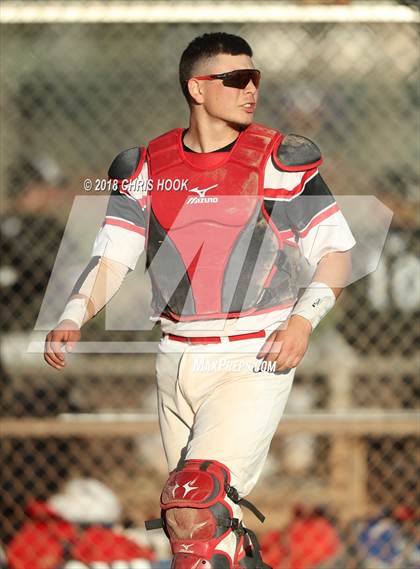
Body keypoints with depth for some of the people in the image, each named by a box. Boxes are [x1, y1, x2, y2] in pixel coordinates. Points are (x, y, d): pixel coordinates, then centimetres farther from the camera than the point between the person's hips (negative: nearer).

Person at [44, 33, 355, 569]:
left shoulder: (281, 161, -2)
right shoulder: (146, 167, 7)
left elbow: (336, 248, 1)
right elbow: (112, 256, 4)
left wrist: (304, 317, -15)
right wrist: (72, 318, -13)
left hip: (254, 362, -4)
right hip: (177, 364, 4)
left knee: (198, 507, -22)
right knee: (185, 514, 11)